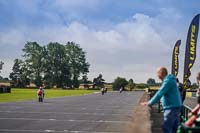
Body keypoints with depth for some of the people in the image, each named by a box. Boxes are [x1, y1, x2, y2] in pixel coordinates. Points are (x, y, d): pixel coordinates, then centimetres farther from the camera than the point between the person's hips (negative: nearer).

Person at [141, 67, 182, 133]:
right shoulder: (170, 80, 16)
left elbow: (160, 94, -21)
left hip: (171, 108, -10)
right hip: (175, 106, 10)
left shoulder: (168, 81, -16)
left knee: (166, 128, -10)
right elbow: (162, 93, 22)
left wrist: (149, 103, -18)